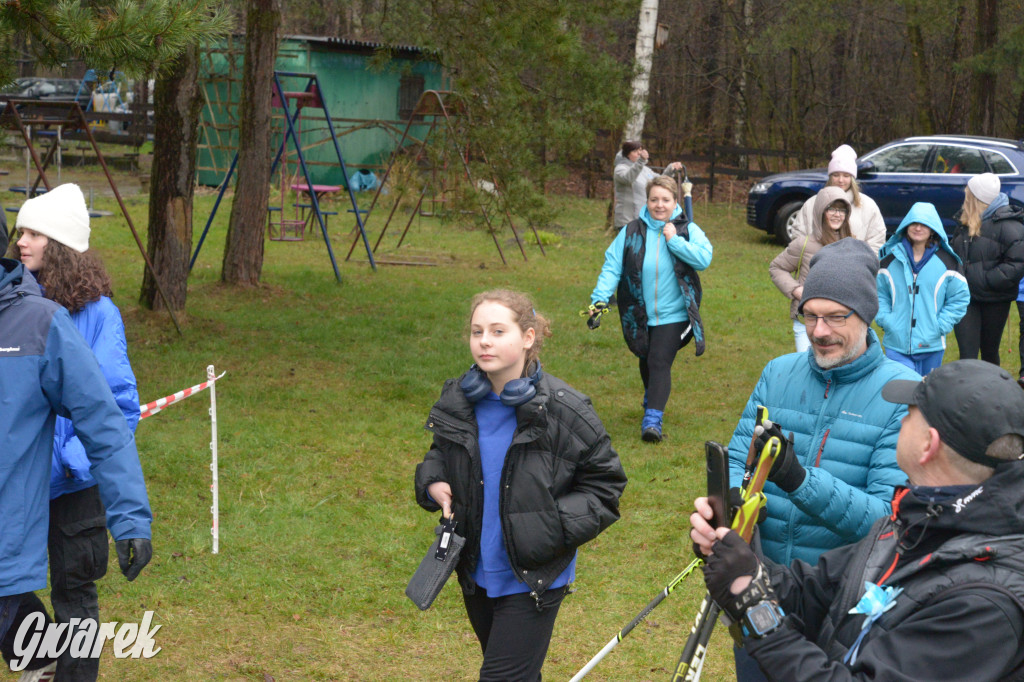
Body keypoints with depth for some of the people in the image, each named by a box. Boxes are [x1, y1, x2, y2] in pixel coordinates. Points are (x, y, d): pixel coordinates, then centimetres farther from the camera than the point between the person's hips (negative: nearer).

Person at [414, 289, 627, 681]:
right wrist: (433, 483, -5)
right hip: (477, 575, 5)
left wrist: (555, 527, -21)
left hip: (533, 579, -5)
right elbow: (440, 454, 17)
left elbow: (605, 485, -9)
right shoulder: (459, 401, -3)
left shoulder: (563, 411, -17)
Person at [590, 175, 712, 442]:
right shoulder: (632, 231, -1)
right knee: (646, 360, 20)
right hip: (639, 314, 3)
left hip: (672, 313, -3)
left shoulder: (688, 230, -2)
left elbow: (704, 258, -17)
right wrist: (600, 297, -17)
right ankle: (652, 398, 47)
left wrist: (674, 240, -20)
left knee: (660, 362, -15)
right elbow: (612, 265, -5)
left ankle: (653, 419, -17)